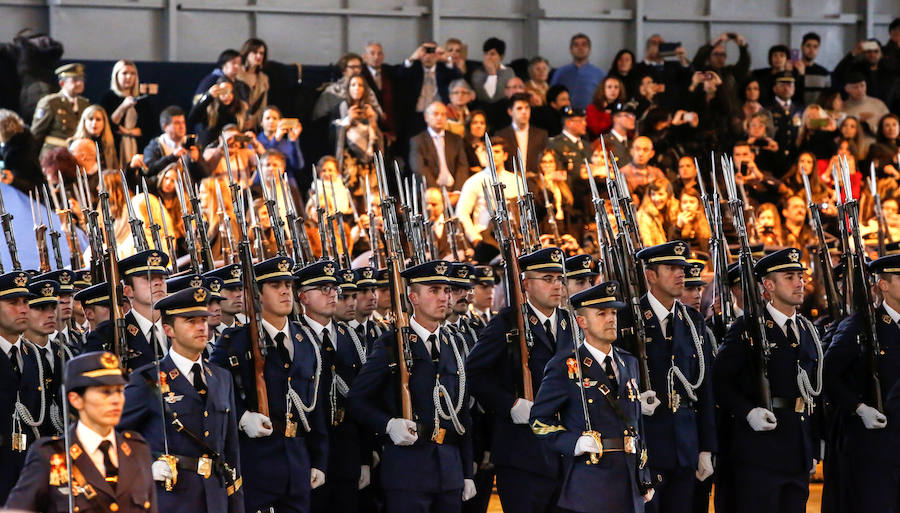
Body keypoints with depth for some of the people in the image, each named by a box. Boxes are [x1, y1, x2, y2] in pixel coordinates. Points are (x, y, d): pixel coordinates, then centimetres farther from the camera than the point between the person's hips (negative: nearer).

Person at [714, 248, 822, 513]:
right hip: (761, 451, -6)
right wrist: (748, 412, -20)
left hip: (799, 454, 6)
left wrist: (814, 450, 17)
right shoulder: (747, 327, -4)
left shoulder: (808, 331, 16)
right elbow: (720, 380, -6)